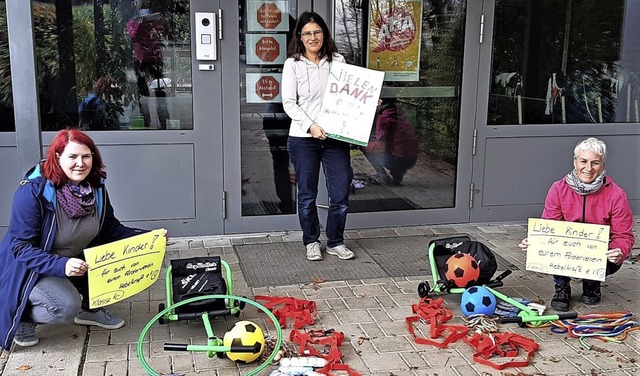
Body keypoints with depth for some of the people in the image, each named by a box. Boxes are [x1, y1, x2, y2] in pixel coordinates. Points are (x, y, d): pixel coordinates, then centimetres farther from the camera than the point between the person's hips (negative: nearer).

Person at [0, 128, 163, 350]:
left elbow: (111, 229, 0)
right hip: (31, 268, -6)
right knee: (67, 306, -30)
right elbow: (21, 247, -28)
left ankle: (91, 309, 9)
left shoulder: (96, 188, -9)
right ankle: (23, 318, 3)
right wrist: (61, 265, -42)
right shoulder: (33, 191, -27)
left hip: (77, 259, 6)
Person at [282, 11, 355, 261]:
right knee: (307, 195, 8)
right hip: (303, 138, -2)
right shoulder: (293, 64, -1)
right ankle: (311, 242, 27)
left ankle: (336, 242, 22)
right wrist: (310, 126, -17)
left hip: (336, 137, 2)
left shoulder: (338, 61, 7)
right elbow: (289, 103, -6)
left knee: (341, 193, 3)